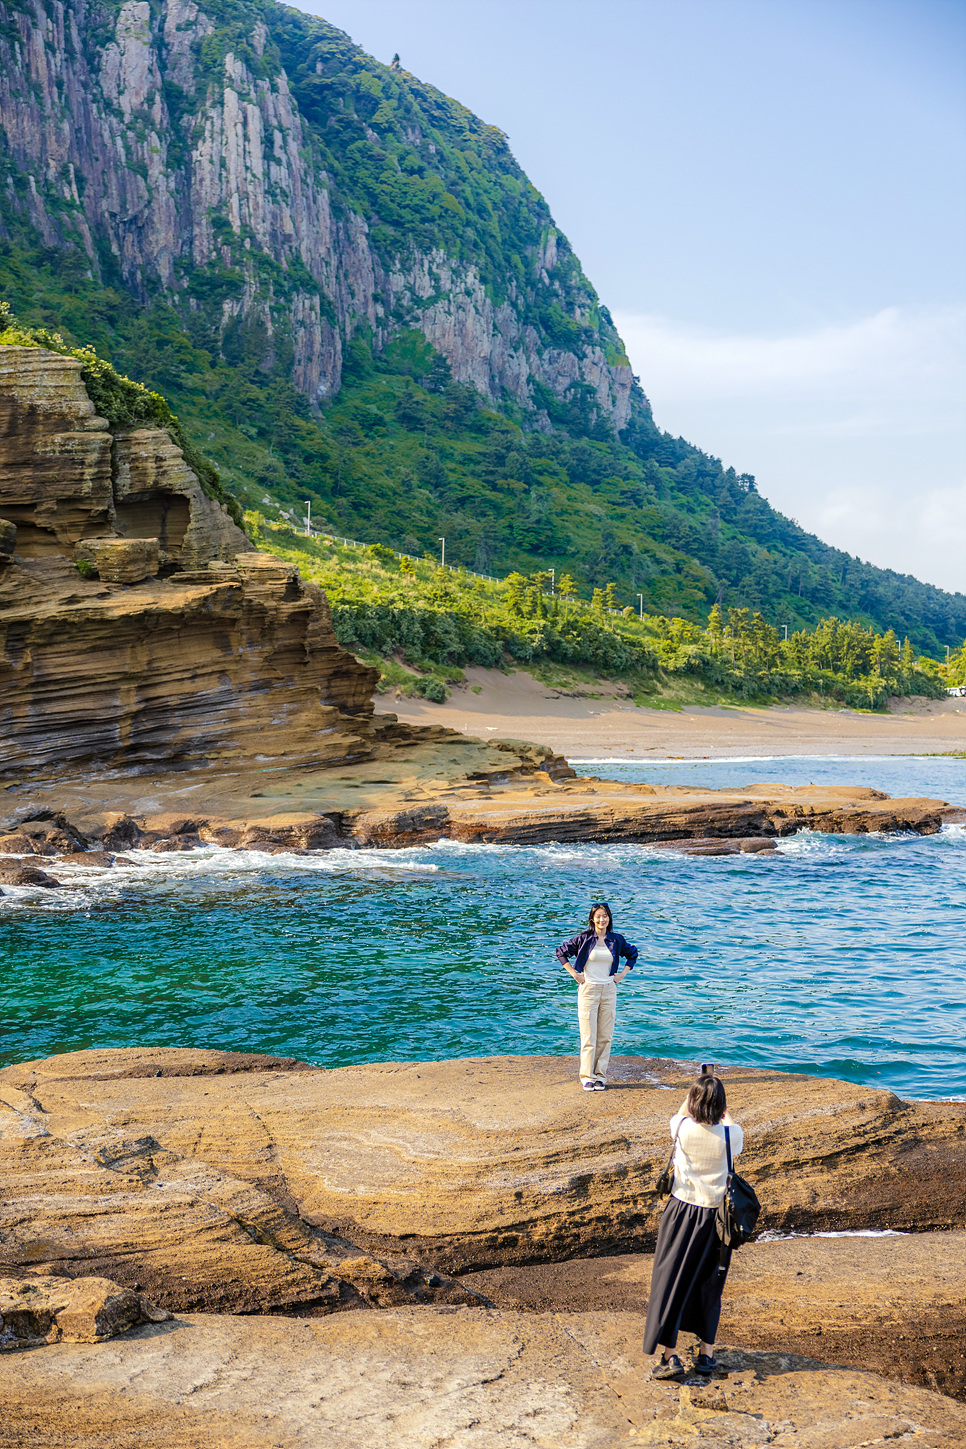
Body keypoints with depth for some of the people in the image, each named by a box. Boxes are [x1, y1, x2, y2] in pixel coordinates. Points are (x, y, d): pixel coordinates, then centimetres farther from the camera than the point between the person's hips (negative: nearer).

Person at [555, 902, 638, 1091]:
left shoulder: (616, 940, 5)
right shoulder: (584, 939, -3)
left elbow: (633, 954, 22)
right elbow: (561, 952, 4)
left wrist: (623, 974, 10)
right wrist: (575, 974, -2)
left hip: (609, 990, 3)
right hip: (588, 990, -3)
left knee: (605, 1037, 5)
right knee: (588, 1037, -4)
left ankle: (600, 1076, 13)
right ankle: (587, 1077, 4)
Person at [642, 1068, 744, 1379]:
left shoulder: (684, 1129, -14)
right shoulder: (730, 1135, -13)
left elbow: (681, 1112, 13)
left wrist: (698, 1087, 22)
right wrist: (720, 1100, 23)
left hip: (682, 1214, -1)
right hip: (716, 1217, 2)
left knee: (670, 1282, 5)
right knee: (709, 1286, 16)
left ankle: (669, 1356, 2)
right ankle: (706, 1353, 21)